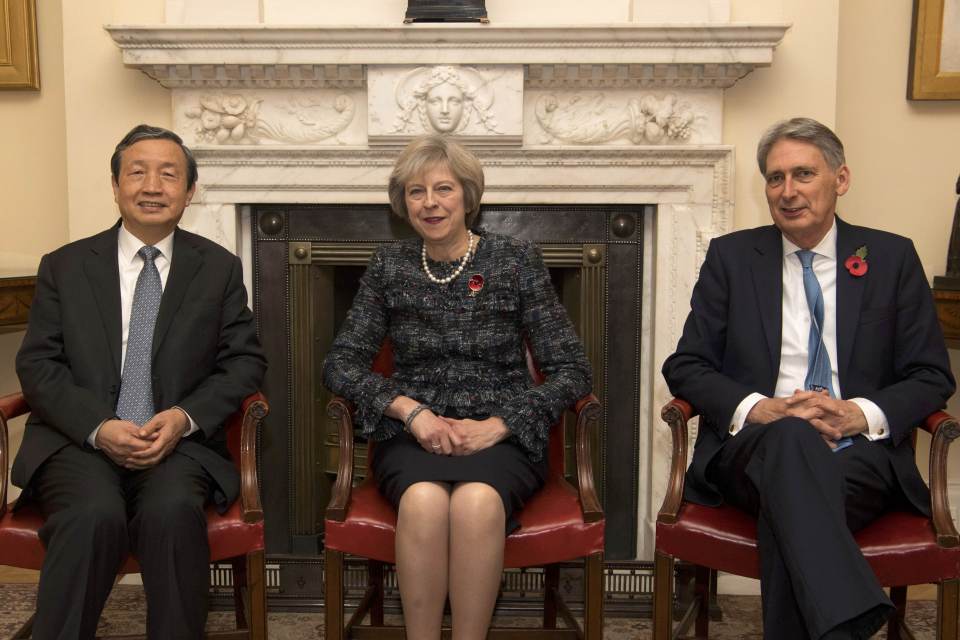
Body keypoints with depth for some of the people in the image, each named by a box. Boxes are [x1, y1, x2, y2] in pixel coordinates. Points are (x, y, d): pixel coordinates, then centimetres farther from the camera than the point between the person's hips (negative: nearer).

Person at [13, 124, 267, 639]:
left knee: (172, 512, -32)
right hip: (78, 442, 0)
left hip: (179, 443, 0)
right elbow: (37, 365, 5)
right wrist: (99, 427, -13)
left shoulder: (219, 268, 12)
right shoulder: (64, 266, 11)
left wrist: (185, 417, -11)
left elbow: (245, 362, 8)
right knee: (94, 515, -32)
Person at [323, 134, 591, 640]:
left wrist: (498, 425, -12)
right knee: (423, 499, -33)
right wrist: (411, 410, -10)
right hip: (412, 436, 1)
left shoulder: (517, 261, 4)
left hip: (503, 437, -1)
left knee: (478, 500, -34)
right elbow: (340, 365, 7)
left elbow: (571, 371, 1)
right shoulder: (389, 266, 9)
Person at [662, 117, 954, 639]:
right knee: (791, 436, -38)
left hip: (860, 452, 0)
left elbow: (933, 377, 11)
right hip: (753, 447, 0)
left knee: (788, 512, -37)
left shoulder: (892, 258, 13)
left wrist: (863, 414, -10)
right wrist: (757, 408, -11)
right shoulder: (731, 256, 13)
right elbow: (684, 365, 8)